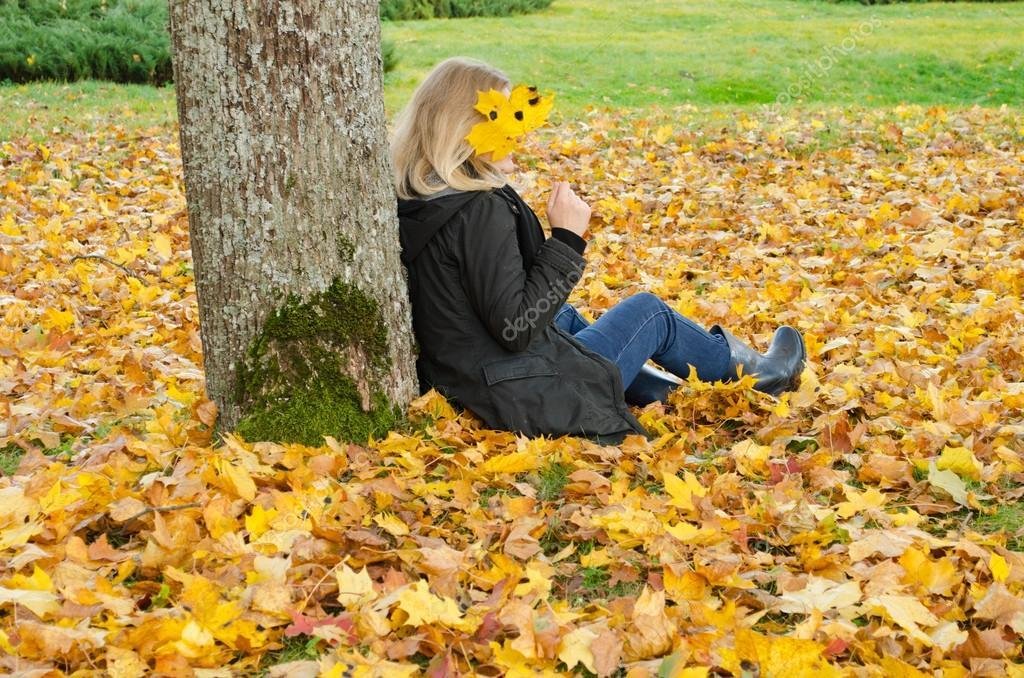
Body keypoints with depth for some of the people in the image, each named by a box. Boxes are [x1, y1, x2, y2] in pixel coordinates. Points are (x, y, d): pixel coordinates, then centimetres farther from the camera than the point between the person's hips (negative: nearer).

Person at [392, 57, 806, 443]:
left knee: (566, 318, 35)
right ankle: (753, 373, 41)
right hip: (527, 402, -8)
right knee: (649, 311, 15)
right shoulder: (481, 211, -27)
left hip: (461, 387, 8)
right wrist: (566, 240, -21)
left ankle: (666, 390, 49)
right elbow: (516, 329, -27)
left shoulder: (412, 203, 0)